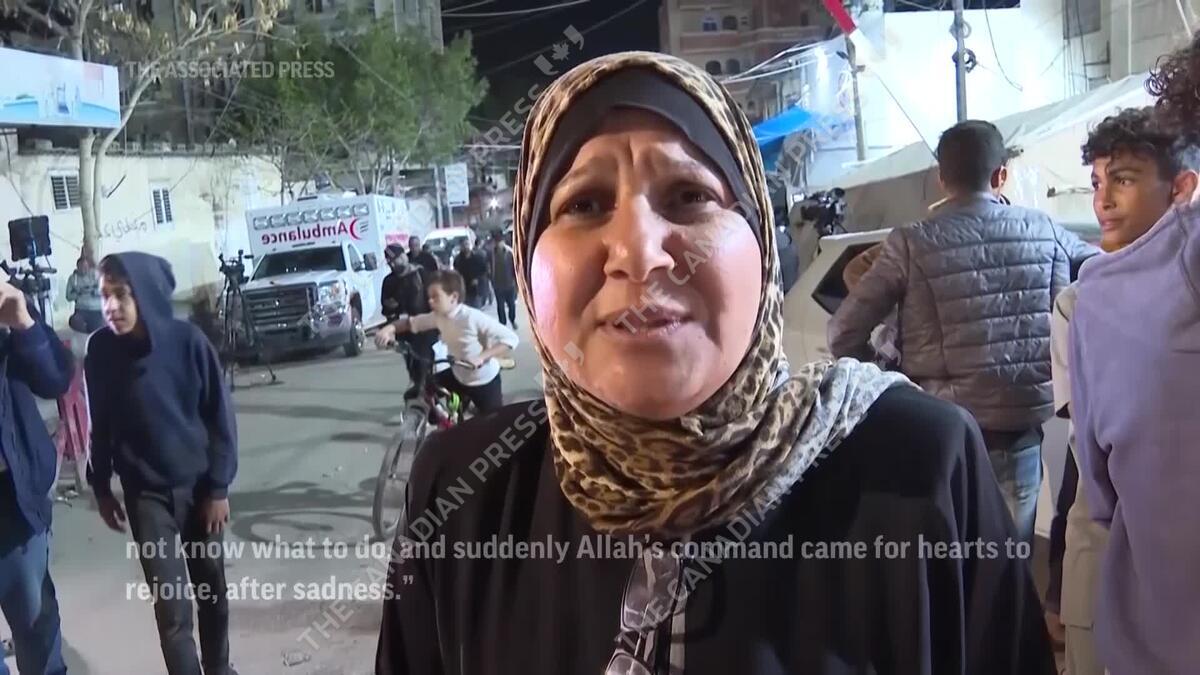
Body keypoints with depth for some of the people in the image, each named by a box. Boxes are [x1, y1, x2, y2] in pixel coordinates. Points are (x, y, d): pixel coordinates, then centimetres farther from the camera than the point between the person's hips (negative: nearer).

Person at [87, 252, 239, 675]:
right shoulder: (100, 350, -10)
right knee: (171, 605, -4)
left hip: (198, 485, 0)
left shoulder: (187, 341, -14)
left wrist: (219, 486, -7)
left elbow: (219, 416, -7)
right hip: (145, 493, 0)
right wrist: (101, 486, 7)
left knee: (211, 586, 14)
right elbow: (101, 424, 3)